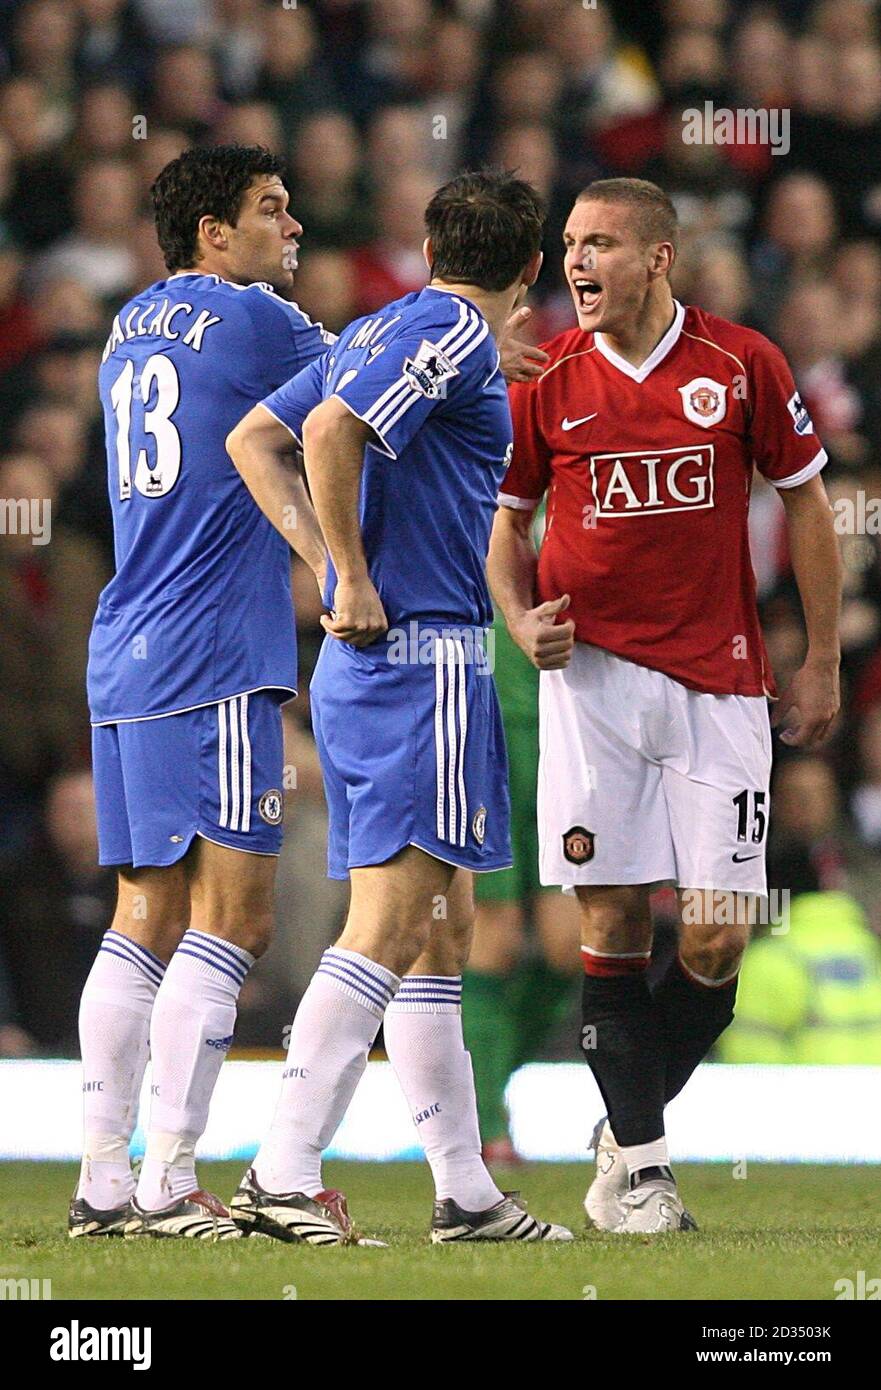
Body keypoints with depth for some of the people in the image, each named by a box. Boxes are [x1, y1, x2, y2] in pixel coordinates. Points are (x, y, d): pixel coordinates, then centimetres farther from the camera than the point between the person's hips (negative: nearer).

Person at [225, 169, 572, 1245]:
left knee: (440, 927, 11)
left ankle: (465, 1188, 13)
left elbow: (253, 439, 18)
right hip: (424, 650, -10)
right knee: (390, 924, -13)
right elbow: (329, 431, -22)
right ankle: (283, 1175, -19)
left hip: (358, 664, 10)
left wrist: (331, 571, 11)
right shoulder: (455, 337, -9)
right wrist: (356, 582, -14)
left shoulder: (378, 331, 17)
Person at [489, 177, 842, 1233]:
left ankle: (625, 1134, 15)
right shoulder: (544, 381, 3)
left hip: (718, 679, 0)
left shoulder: (741, 364, 0)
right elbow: (507, 518, 15)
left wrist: (821, 664, 7)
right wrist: (522, 621, -5)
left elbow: (804, 502, 9)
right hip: (592, 674, 0)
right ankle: (638, 1163, 5)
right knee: (614, 920, -3)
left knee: (717, 935, -5)